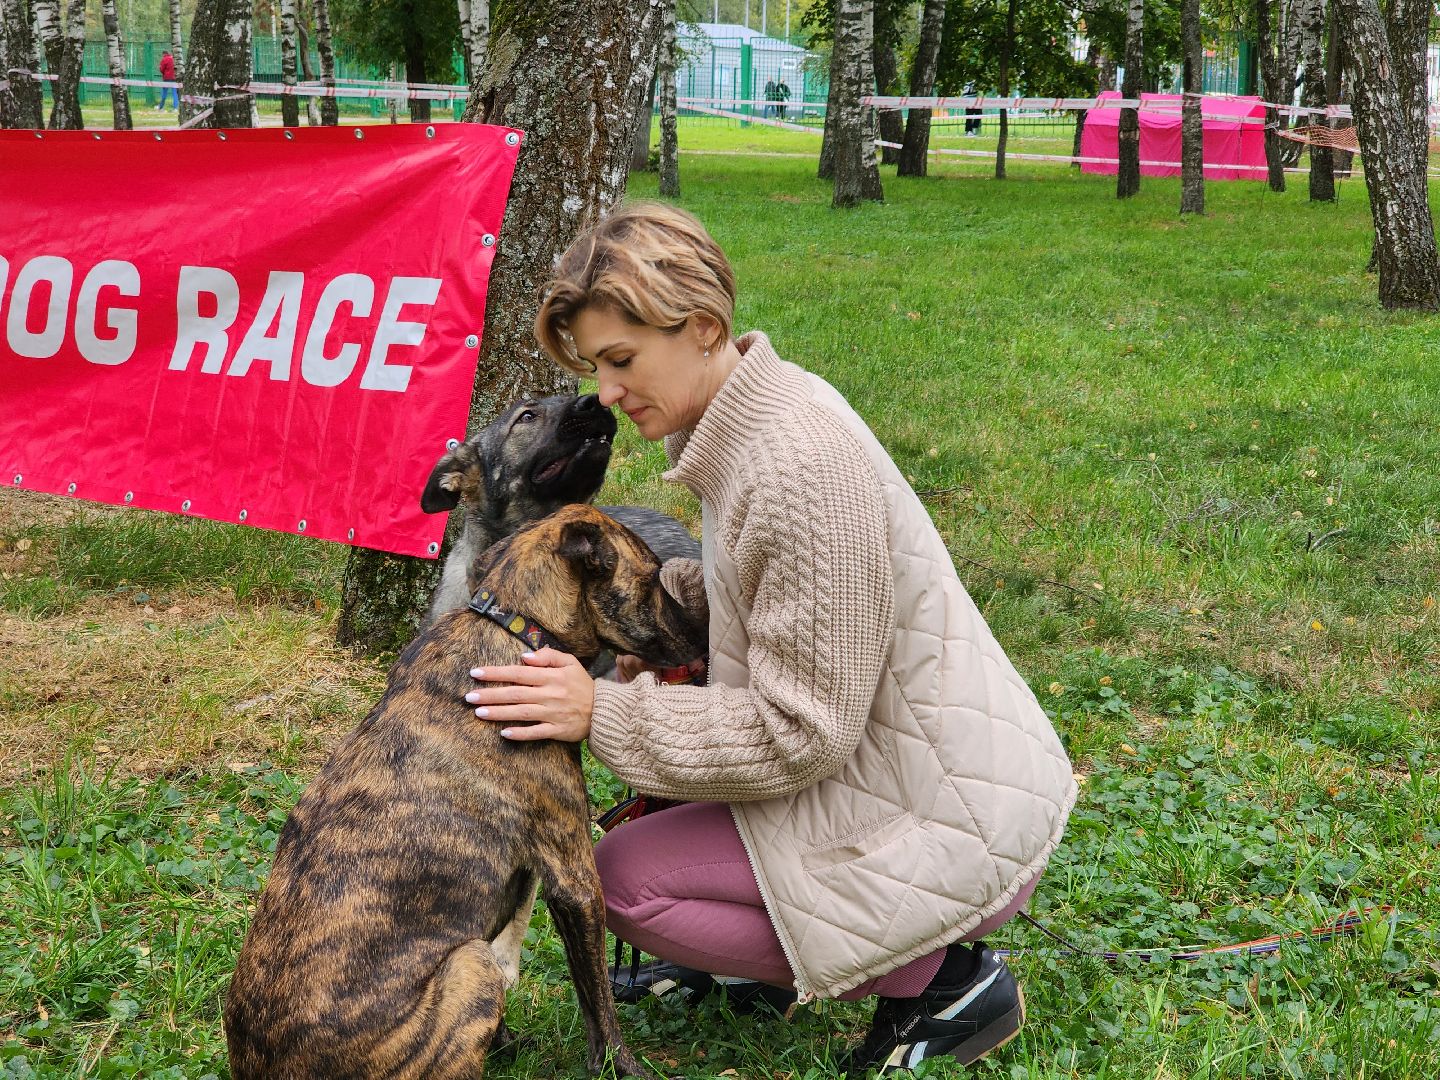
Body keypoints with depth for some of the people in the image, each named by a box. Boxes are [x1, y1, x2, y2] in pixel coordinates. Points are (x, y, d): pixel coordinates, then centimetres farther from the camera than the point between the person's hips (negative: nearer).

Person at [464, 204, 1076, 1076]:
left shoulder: (804, 466, -28)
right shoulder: (758, 408, 1)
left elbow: (801, 732, -24)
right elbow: (770, 587, 14)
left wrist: (605, 715, -22)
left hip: (956, 829, -9)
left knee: (624, 879, -8)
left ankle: (941, 978, -1)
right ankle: (755, 953, 19)